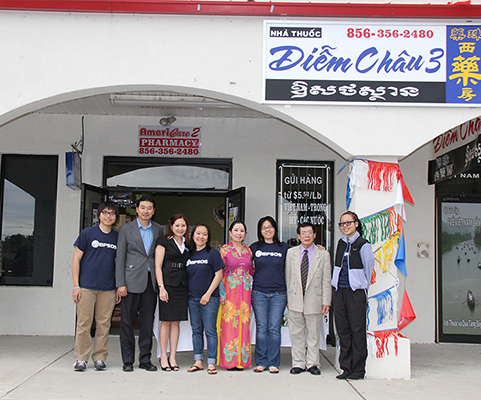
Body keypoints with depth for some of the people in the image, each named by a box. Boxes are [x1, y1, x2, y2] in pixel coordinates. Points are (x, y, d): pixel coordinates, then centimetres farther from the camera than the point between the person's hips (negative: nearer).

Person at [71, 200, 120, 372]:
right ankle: (81, 358, 10)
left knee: (104, 324, 4)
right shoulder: (87, 233, 2)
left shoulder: (117, 237, 11)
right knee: (83, 323, -1)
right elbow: (76, 259, 3)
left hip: (108, 289, 2)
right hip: (86, 287, -2)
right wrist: (76, 285, -3)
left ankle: (100, 358, 14)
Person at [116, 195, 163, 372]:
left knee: (148, 322, 7)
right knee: (127, 322, 2)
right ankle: (128, 360, 12)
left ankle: (145, 359, 16)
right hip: (132, 281, -2)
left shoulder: (158, 229, 11)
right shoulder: (126, 229, 3)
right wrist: (120, 283, -8)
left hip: (150, 281, 3)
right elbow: (120, 258, 0)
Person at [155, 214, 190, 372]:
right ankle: (163, 357, 7)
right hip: (168, 285, -5)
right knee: (166, 321, -2)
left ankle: (173, 357, 12)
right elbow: (158, 266, -4)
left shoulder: (187, 245, 15)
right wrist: (161, 287, -12)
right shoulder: (163, 242, 0)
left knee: (176, 322, 6)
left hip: (182, 286, 5)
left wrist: (189, 286, 7)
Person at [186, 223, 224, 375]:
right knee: (196, 330, 9)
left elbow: (218, 275, -6)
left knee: (210, 331, -4)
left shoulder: (213, 253, -3)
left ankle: (211, 363, 1)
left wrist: (208, 294, -11)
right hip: (192, 298, 5)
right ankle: (198, 361, 16)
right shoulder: (190, 254, 11)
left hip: (209, 298, -5)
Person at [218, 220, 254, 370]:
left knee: (243, 324, 4)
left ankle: (241, 359, 12)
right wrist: (222, 293, -10)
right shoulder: (224, 250, -1)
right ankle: (229, 360, 5)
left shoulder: (248, 251, 11)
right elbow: (219, 273, -4)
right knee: (229, 324, -3)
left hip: (245, 291, 4)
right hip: (229, 291, -4)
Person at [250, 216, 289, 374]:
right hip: (259, 293, 0)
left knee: (274, 329, 0)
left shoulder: (284, 247, 7)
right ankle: (261, 362, 11)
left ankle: (273, 363, 8)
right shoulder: (254, 247, 7)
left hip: (278, 294, 0)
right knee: (261, 328, 2)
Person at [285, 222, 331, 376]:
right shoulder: (291, 253, 7)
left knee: (313, 335, 7)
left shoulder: (323, 254, 3)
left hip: (314, 300, -1)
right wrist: (287, 298, 4)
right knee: (296, 334, 7)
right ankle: (298, 363, 18)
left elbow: (326, 281, 1)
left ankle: (313, 364, 18)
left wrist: (326, 302, -4)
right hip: (295, 300, 1)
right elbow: (287, 277, 8)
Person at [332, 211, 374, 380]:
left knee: (357, 330, -3)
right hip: (339, 291, 6)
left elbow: (368, 269, 0)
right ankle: (346, 367, 14)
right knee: (343, 330, 7)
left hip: (356, 292, -6)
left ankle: (358, 369, 5)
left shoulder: (363, 244, -6)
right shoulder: (341, 243, 13)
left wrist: (363, 287, 6)